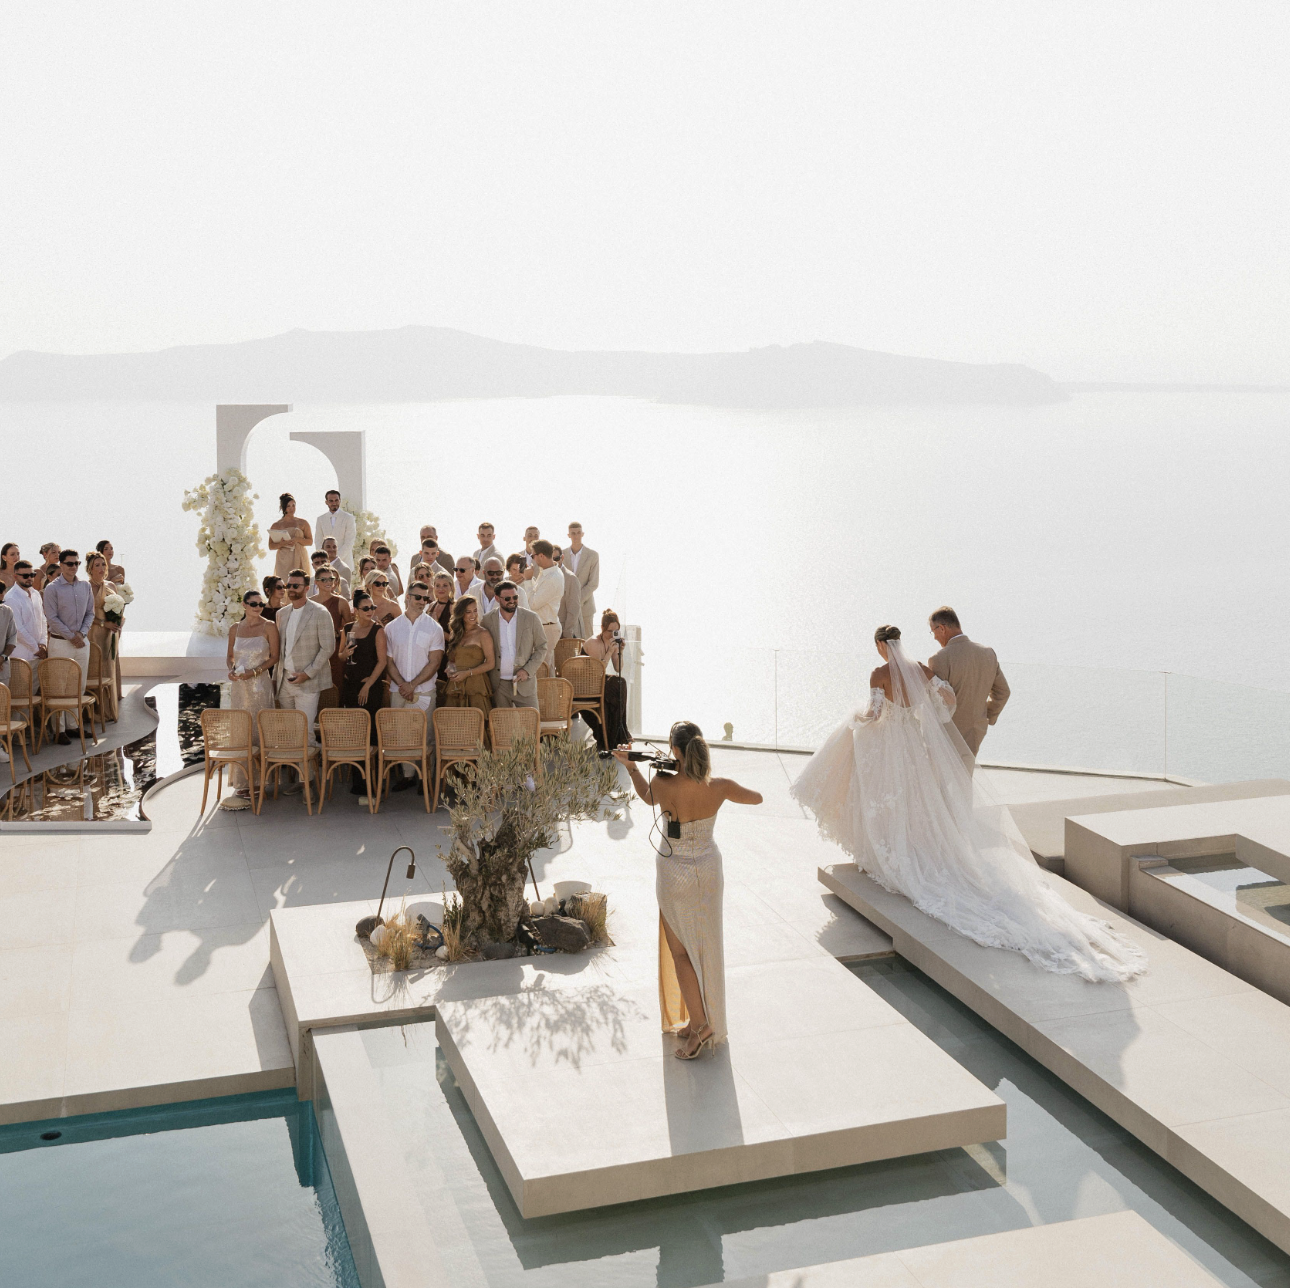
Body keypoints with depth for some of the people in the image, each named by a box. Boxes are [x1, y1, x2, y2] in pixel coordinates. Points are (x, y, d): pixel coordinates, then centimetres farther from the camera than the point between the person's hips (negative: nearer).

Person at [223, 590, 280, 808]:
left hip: (259, 685, -4)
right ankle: (242, 783, 13)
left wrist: (254, 671, -14)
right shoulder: (235, 628, 9)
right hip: (238, 686, 4)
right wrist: (231, 670, -2)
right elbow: (230, 655, 18)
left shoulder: (269, 627, -3)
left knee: (257, 731, -4)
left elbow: (274, 657, -3)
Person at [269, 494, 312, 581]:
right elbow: (271, 546, 7)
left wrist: (297, 540, -10)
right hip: (284, 562, 0)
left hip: (300, 561, 0)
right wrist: (282, 543, -12)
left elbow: (310, 541, 7)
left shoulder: (302, 523, 10)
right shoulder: (276, 525, 9)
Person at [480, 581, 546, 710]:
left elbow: (542, 648, 5)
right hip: (498, 686, 1)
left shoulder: (531, 618, 0)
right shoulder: (487, 621, 2)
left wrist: (528, 670, -7)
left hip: (524, 684, -1)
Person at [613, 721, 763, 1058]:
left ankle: (698, 1023, 8)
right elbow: (756, 798, 3)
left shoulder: (663, 785, -24)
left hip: (673, 874, -3)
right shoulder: (719, 788, -18)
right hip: (708, 869, 3)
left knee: (679, 950, 11)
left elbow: (647, 797, 2)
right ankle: (704, 1021, 30)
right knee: (705, 946, 19)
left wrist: (630, 766, 3)